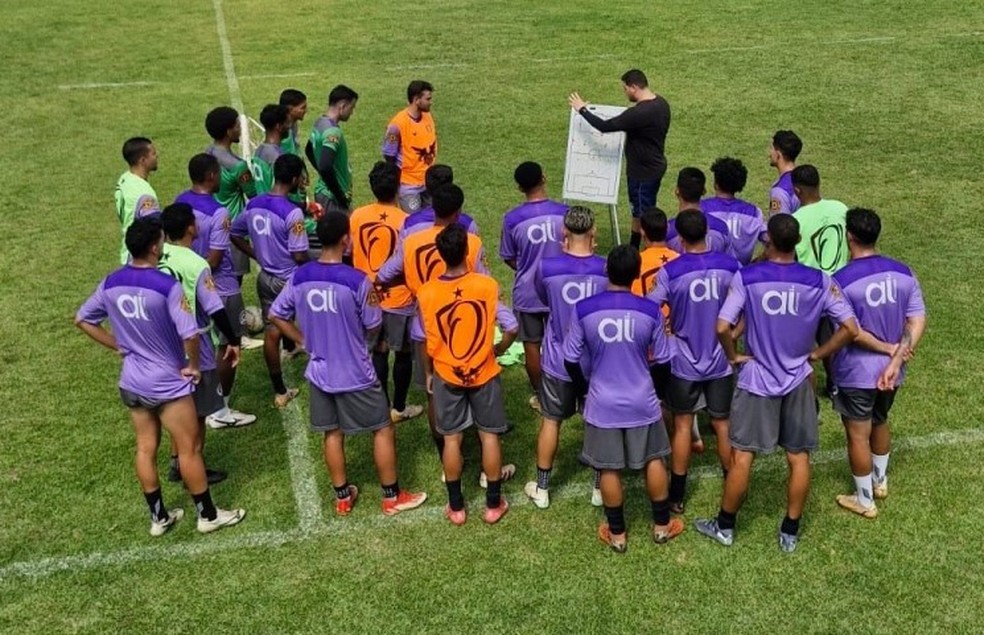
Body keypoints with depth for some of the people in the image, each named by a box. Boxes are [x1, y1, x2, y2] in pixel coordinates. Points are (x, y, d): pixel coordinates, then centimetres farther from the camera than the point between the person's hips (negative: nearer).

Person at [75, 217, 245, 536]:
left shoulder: (111, 283, -3)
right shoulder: (166, 285, -23)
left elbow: (82, 319, 8)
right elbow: (190, 333, -30)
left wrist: (119, 346, 10)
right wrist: (192, 366, -12)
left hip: (131, 382, 6)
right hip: (168, 382, -6)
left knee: (145, 448, 16)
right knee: (189, 450, 7)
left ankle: (158, 517, 28)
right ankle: (208, 515, 19)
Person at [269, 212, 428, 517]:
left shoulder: (299, 277, -6)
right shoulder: (357, 280, -21)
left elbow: (276, 315, 5)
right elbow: (373, 327, -10)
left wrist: (306, 341, 11)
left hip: (320, 372, 5)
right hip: (356, 374, -5)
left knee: (333, 433, 18)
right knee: (383, 429, 11)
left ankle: (342, 497, 30)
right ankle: (392, 497, 20)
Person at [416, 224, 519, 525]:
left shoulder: (427, 292, -15)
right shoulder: (487, 285, -18)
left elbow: (426, 341, -4)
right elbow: (512, 327, -13)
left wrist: (428, 373, 12)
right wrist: (498, 350, 7)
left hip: (446, 376, 1)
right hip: (484, 373, -1)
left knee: (452, 439, 13)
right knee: (489, 435, 13)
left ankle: (456, 507, 23)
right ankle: (493, 504, 22)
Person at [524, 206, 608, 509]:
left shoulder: (547, 267, -17)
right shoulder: (607, 269, -16)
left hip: (558, 361, 0)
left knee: (551, 420, 16)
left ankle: (542, 489, 26)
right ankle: (600, 488, 30)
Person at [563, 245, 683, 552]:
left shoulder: (584, 309, -14)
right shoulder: (651, 311, -13)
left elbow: (571, 360, -6)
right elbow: (662, 359, -2)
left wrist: (583, 388, 13)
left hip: (602, 403, 0)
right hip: (642, 401, 1)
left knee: (610, 469, 13)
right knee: (653, 461, 19)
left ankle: (616, 534, 25)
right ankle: (661, 526, 32)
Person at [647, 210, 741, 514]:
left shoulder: (670, 271, -16)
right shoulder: (730, 265, -8)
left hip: (684, 362, -2)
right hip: (721, 360, 2)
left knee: (682, 425, 10)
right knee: (723, 424, 14)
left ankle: (677, 495, 18)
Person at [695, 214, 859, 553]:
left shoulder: (746, 277, -15)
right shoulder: (819, 281, -9)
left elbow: (722, 327, -22)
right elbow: (850, 328, -11)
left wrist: (734, 356, -4)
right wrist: (817, 353, 1)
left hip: (756, 380, -1)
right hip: (798, 380, 2)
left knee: (742, 457, 9)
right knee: (799, 458, 13)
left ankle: (724, 526, 23)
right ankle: (789, 532, 23)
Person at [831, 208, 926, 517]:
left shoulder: (841, 280, -21)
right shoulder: (903, 273, -5)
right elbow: (918, 322, -8)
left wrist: (888, 349, -10)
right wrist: (895, 361, -12)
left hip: (856, 374, -6)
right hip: (889, 371, 6)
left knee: (858, 436, 11)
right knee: (880, 423, 28)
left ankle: (864, 501, 25)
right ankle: (880, 481, 46)